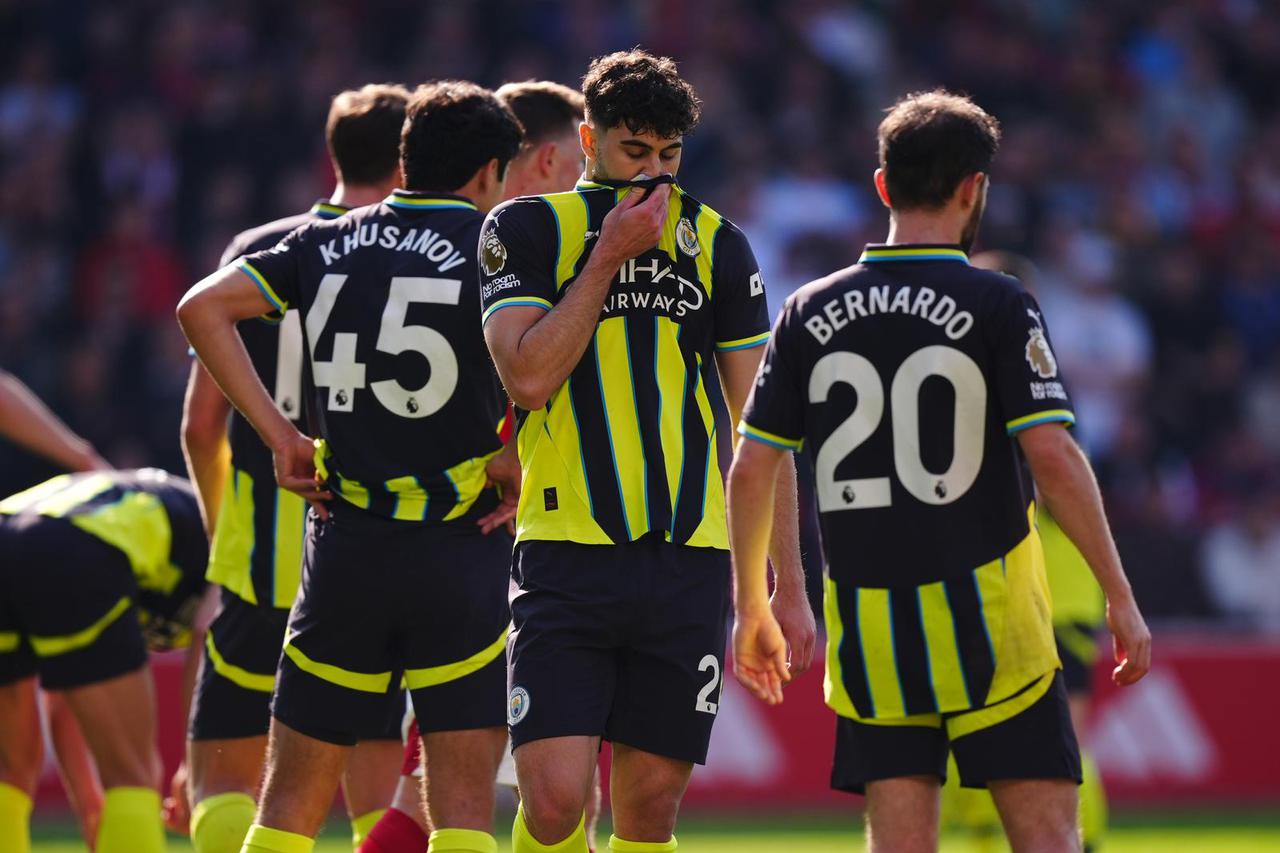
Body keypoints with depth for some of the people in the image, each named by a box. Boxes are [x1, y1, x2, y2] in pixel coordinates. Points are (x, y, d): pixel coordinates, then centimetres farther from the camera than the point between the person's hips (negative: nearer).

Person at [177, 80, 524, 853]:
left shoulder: (326, 245, 9)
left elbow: (203, 308, 3)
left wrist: (280, 433, 5)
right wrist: (515, 467, -6)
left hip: (344, 549, 3)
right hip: (460, 552, -3)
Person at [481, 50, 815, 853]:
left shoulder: (717, 245, 10)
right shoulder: (527, 230, 3)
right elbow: (529, 377, -11)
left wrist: (788, 585, 8)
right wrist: (609, 256, -9)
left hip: (689, 563, 3)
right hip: (568, 555, -2)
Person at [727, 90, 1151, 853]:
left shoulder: (811, 313, 5)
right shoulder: (999, 307, -6)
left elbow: (752, 470, 6)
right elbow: (1054, 458, -12)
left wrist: (753, 607, 18)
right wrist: (1121, 597, -5)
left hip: (868, 626, 4)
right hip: (987, 618, -3)